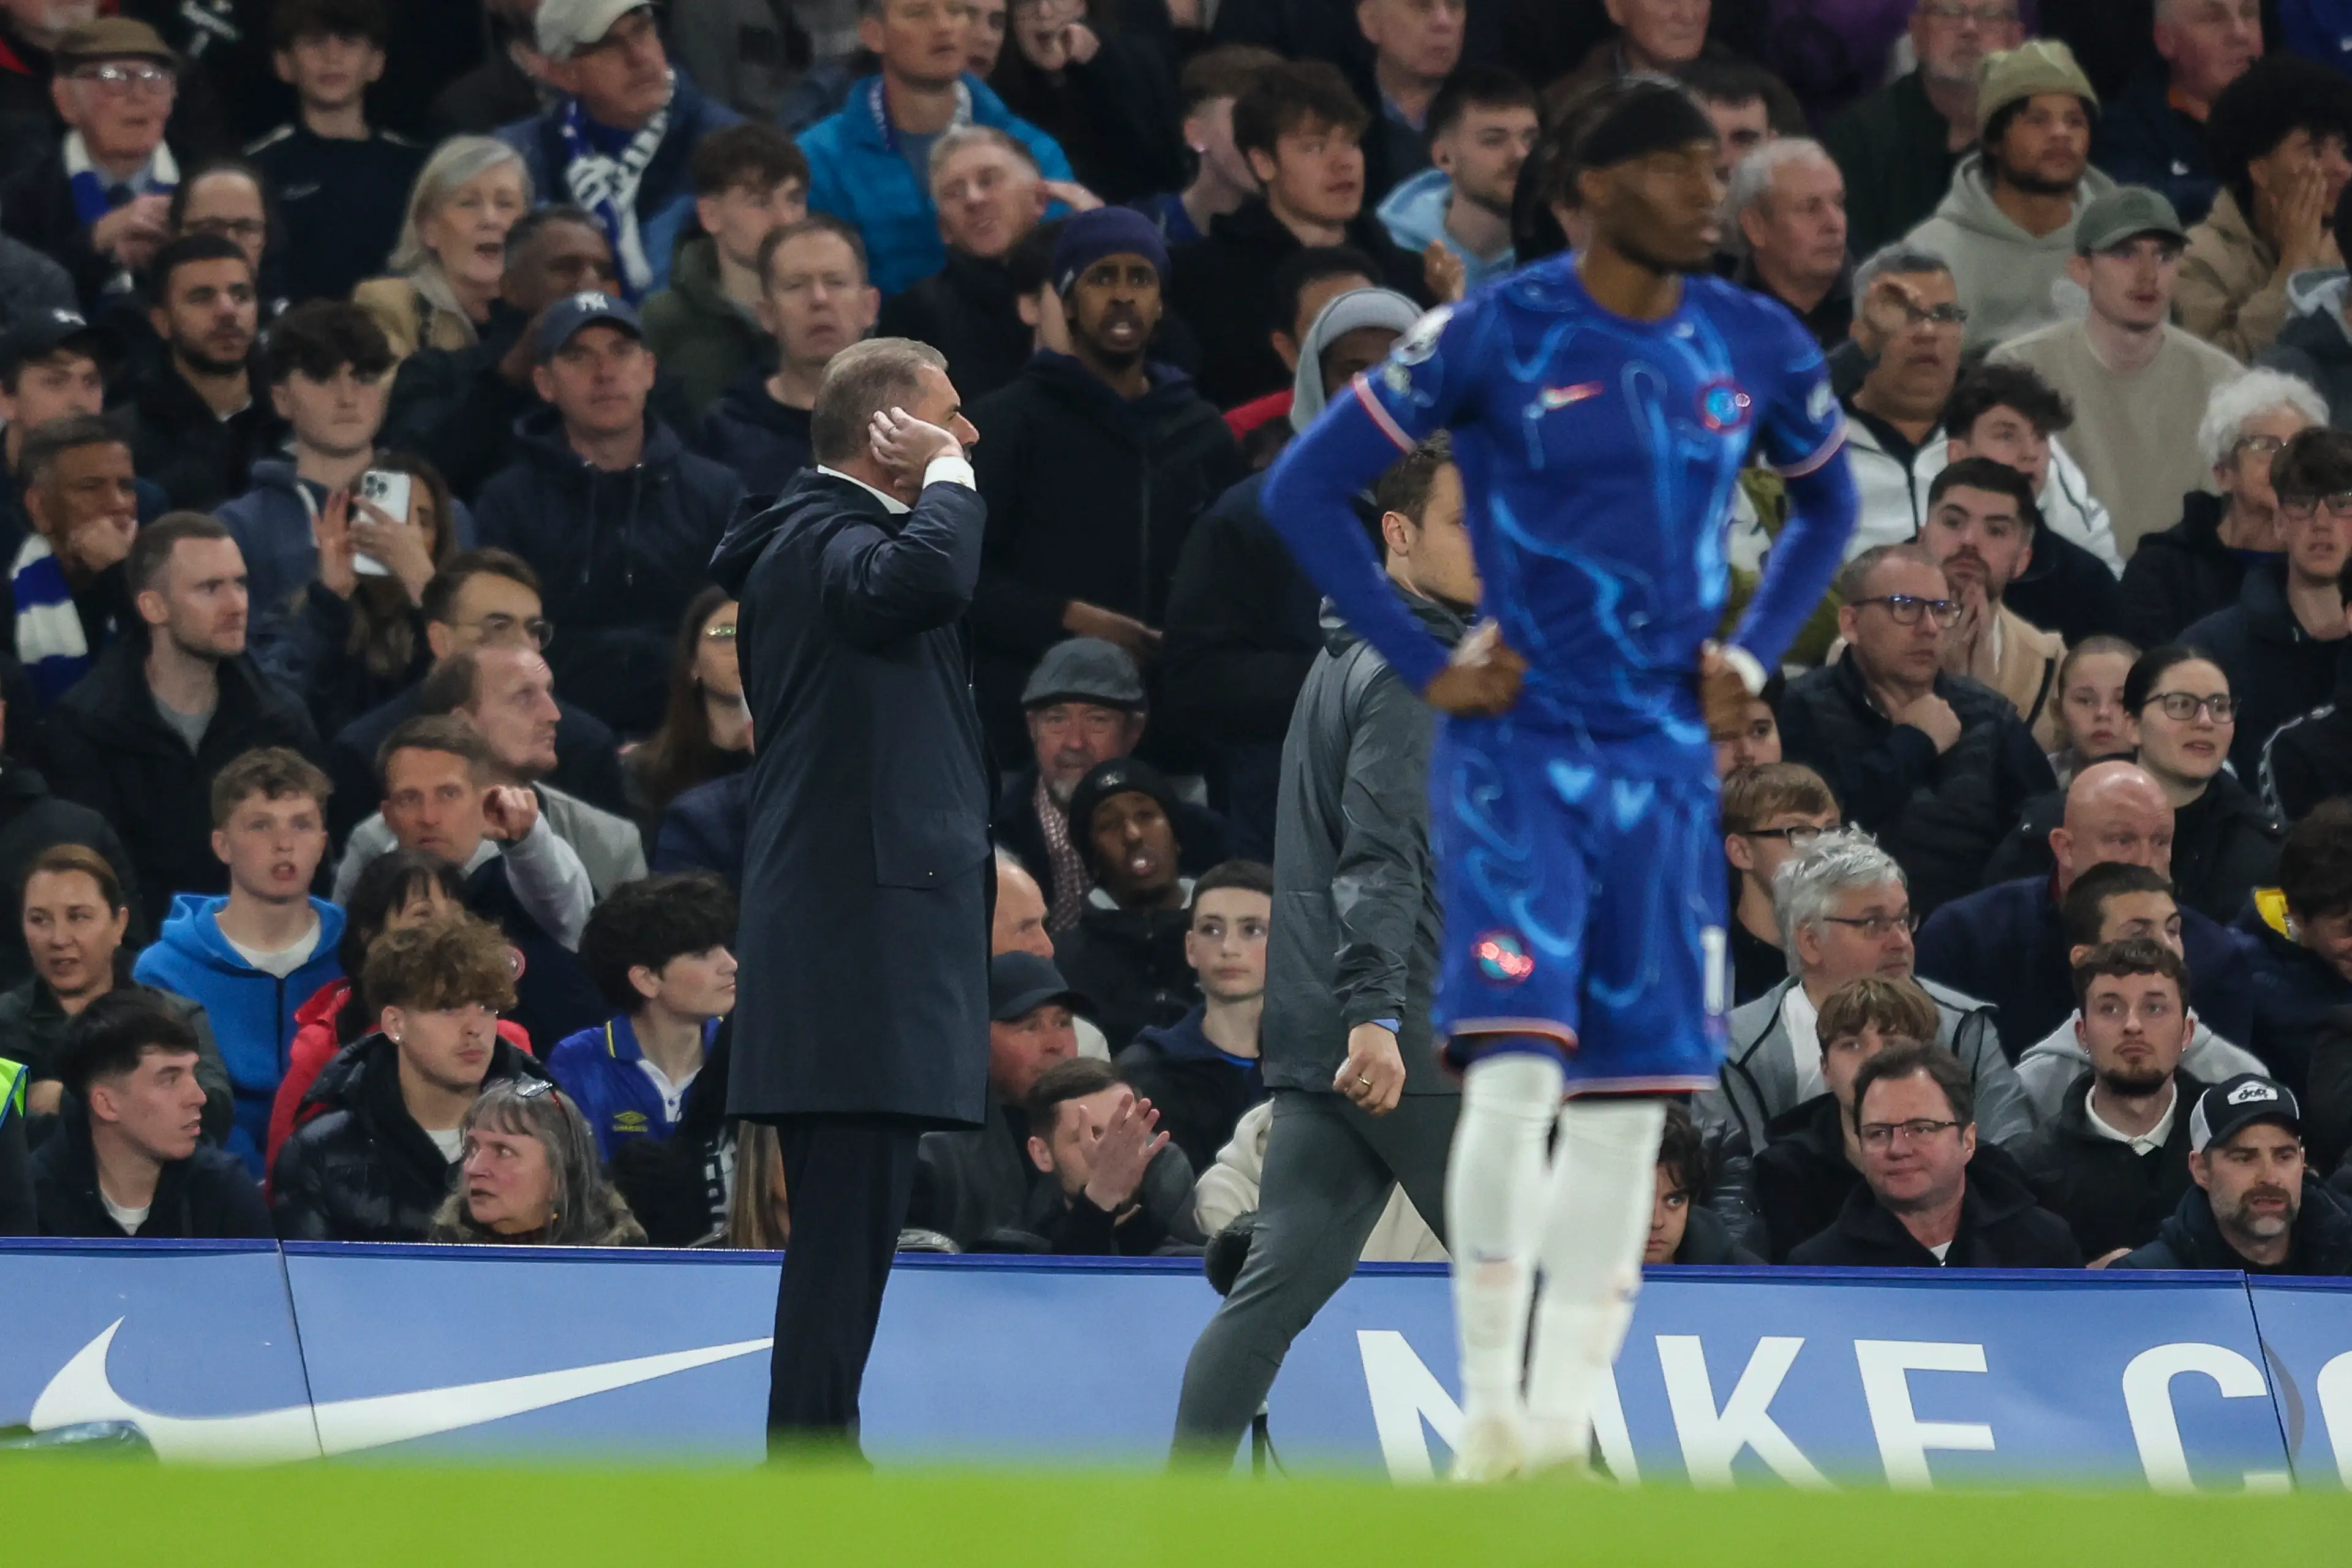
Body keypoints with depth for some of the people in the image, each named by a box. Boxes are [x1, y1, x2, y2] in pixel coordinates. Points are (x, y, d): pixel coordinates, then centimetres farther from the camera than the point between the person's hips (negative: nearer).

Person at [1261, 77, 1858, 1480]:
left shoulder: (1759, 351, 4)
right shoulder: (1495, 339, -9)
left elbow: (1829, 505, 24)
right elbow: (1306, 487, -4)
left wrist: (1754, 654, 9)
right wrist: (1423, 666, -8)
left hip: (1668, 764, 5)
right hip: (1518, 750, -5)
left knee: (1629, 1098, 3)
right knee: (1514, 1072, -17)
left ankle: (1566, 1423, 9)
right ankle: (1492, 1409, -12)